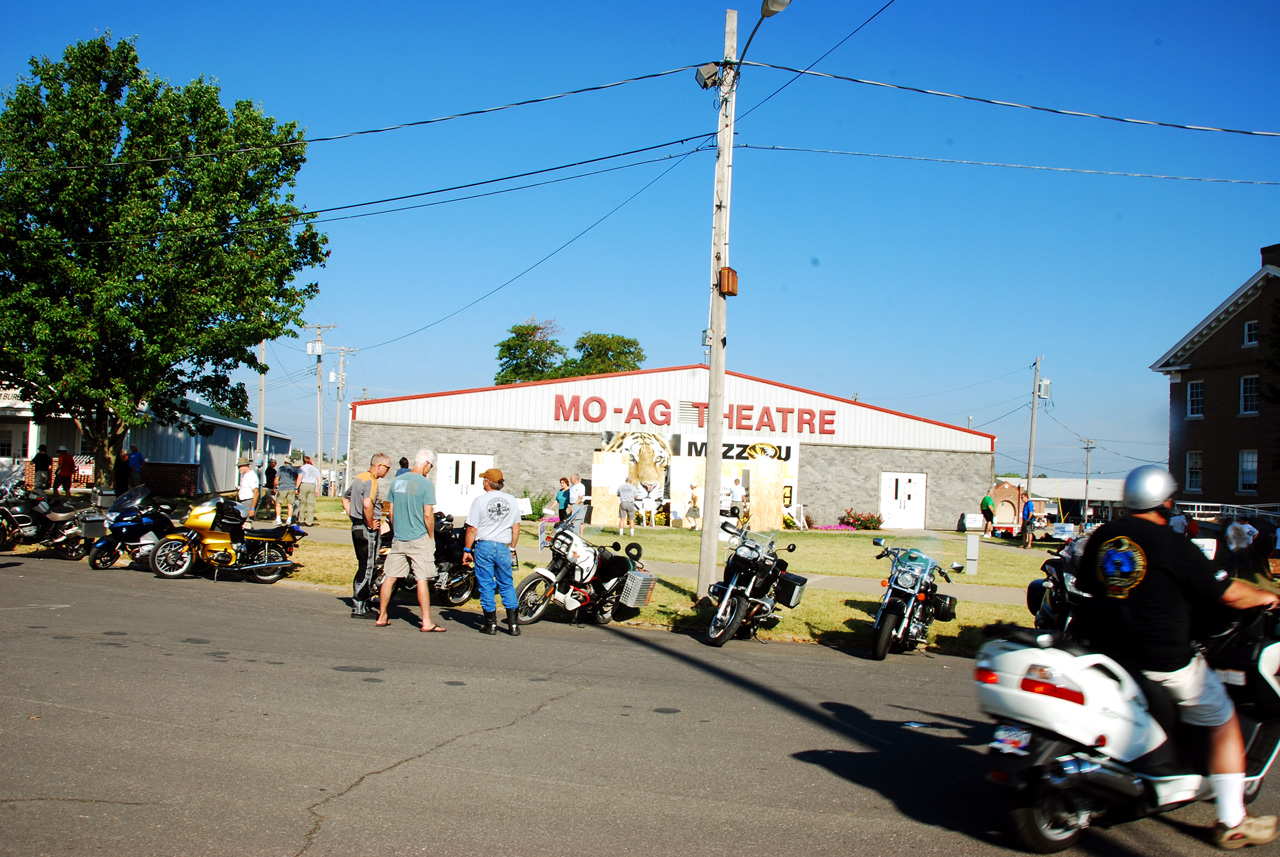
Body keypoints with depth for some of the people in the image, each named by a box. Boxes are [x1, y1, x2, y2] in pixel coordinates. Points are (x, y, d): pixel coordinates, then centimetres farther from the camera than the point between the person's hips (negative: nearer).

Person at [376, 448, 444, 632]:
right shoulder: (426, 484, -12)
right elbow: (428, 515, -14)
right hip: (419, 539, -5)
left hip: (398, 539, 5)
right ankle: (427, 621, 1)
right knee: (422, 579, -2)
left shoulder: (397, 480, 6)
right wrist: (431, 537, -1)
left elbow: (391, 511, 11)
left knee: (390, 577, 10)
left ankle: (382, 617, 17)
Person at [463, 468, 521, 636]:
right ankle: (513, 624, 8)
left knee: (486, 586, 4)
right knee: (507, 585, 10)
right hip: (503, 547, 3)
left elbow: (472, 529, -7)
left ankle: (491, 624, 7)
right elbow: (516, 529, 8)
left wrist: (467, 550, 2)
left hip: (484, 546, -3)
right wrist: (512, 548, 19)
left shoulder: (480, 501, -6)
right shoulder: (511, 500, 5)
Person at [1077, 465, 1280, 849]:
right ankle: (1231, 823, 13)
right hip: (1162, 662, -6)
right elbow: (1228, 594, -9)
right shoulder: (1175, 547, -14)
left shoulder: (1101, 537, 3)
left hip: (1105, 650, 6)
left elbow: (1085, 584, 17)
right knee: (1224, 723, 12)